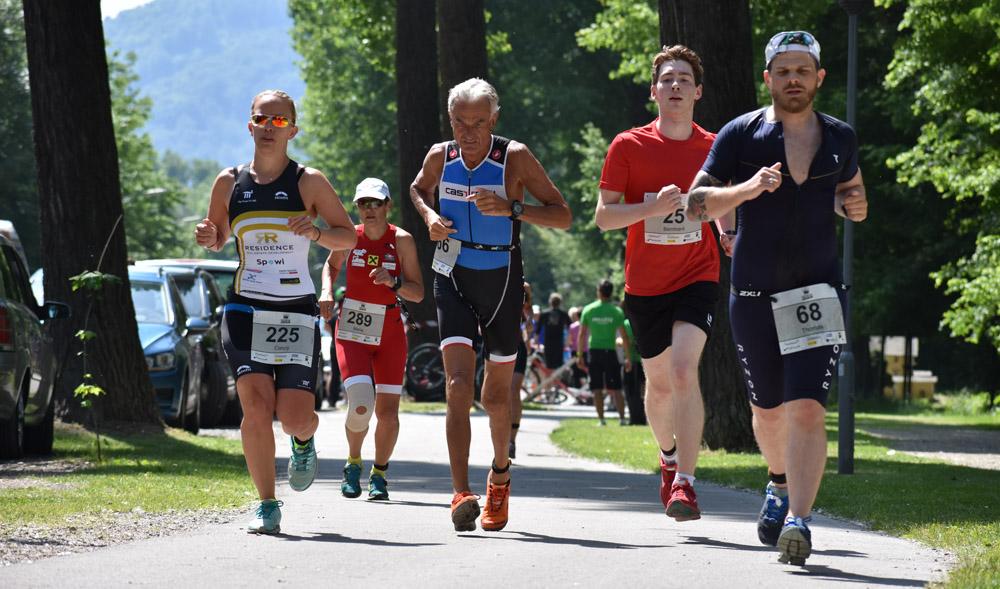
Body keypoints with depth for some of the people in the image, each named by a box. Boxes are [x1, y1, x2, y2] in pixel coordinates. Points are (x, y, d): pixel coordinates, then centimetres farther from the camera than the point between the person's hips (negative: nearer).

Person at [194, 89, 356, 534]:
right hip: (245, 310, 1)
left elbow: (349, 236, 4)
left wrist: (315, 233, -16)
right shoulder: (229, 182, 7)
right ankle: (266, 505, -2)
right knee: (256, 408, -15)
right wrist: (208, 238, -2)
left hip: (297, 312, -1)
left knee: (295, 418, -9)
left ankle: (304, 443, 29)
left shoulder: (309, 182, 0)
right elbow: (217, 238, 21)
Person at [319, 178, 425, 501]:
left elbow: (418, 293, -4)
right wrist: (327, 291, 1)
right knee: (360, 405, -17)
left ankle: (379, 474, 20)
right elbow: (331, 265, 20)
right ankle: (353, 463, 10)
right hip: (351, 330, -1)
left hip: (389, 332, 1)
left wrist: (393, 282, -22)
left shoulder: (402, 240, -5)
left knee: (387, 411, -2)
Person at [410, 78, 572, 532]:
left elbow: (563, 217, -11)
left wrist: (511, 208, -26)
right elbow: (418, 189, 21)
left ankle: (500, 473, 40)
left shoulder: (515, 158, -12)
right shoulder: (440, 157, -2)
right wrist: (429, 216, -1)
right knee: (458, 384, -18)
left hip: (502, 282, -1)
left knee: (496, 395, 11)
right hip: (454, 278, 1)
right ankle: (461, 493, -27)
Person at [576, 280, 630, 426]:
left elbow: (582, 335, 1)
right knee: (615, 389, 4)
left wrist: (580, 356, 8)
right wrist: (628, 358, 2)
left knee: (597, 389, 5)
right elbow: (625, 337, -4)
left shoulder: (588, 310, 1)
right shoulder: (617, 311, -3)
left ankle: (601, 419, 2)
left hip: (594, 352, 1)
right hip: (610, 351, -1)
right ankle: (621, 417, -5)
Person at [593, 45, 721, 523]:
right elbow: (603, 215, -4)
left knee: (684, 371, -21)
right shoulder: (628, 146, -3)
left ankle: (684, 484, -24)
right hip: (645, 285, 1)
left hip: (697, 278, -1)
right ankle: (669, 456, 42)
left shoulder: (713, 148, 2)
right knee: (659, 383, 12)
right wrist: (652, 207, -20)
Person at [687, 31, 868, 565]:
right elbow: (697, 203, -3)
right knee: (769, 410, 16)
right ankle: (780, 484, 45)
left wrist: (855, 206, 2)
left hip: (817, 292, -1)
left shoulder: (840, 138, 8)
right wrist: (746, 190, -21)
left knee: (806, 409, -18)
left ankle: (797, 520, -25)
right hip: (753, 295, 1)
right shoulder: (741, 134, 0)